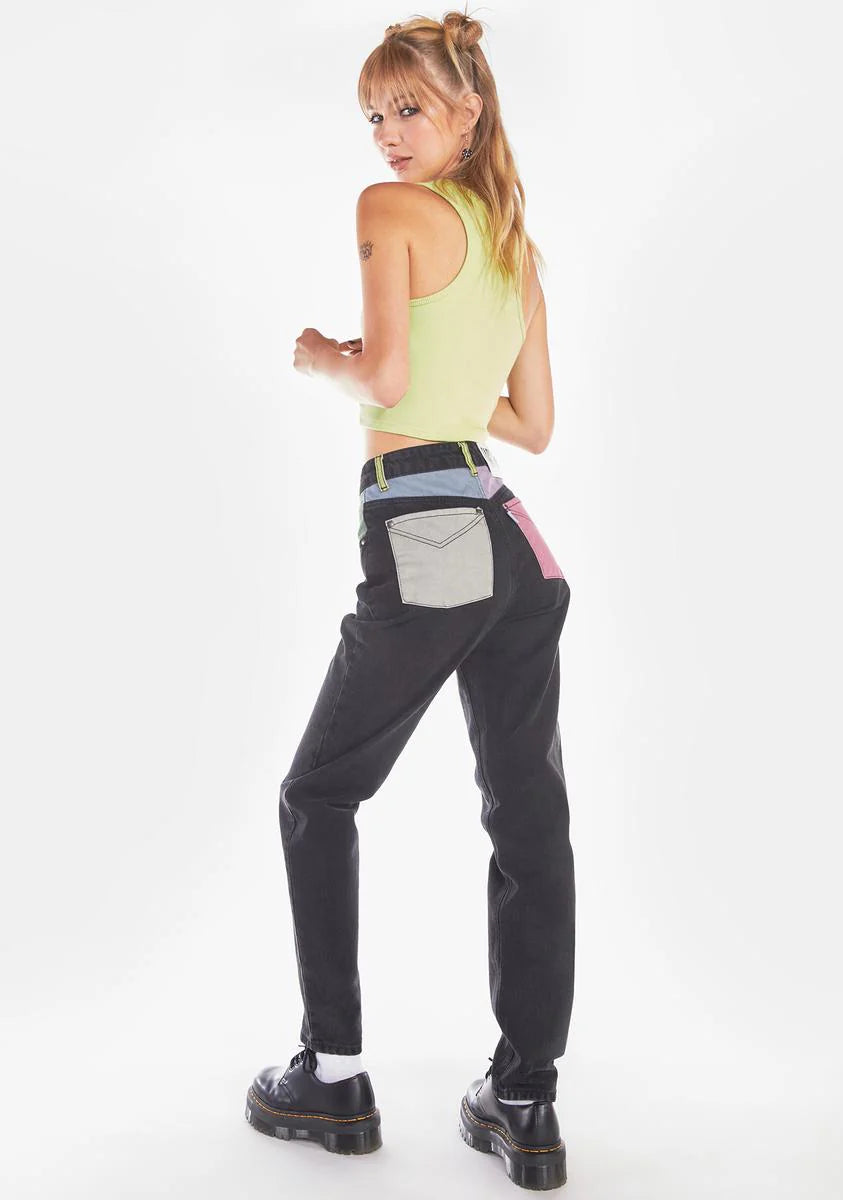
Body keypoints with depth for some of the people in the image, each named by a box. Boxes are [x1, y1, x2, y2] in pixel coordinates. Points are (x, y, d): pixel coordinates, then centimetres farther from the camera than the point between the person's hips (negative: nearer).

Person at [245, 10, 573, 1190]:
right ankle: (525, 1105, 16)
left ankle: (333, 1075, 17)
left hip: (426, 544, -7)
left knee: (319, 794, 11)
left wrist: (320, 354, 5)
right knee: (531, 818, 8)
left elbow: (382, 373, -14)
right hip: (520, 549, 7)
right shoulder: (516, 239, 19)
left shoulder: (390, 209, -3)